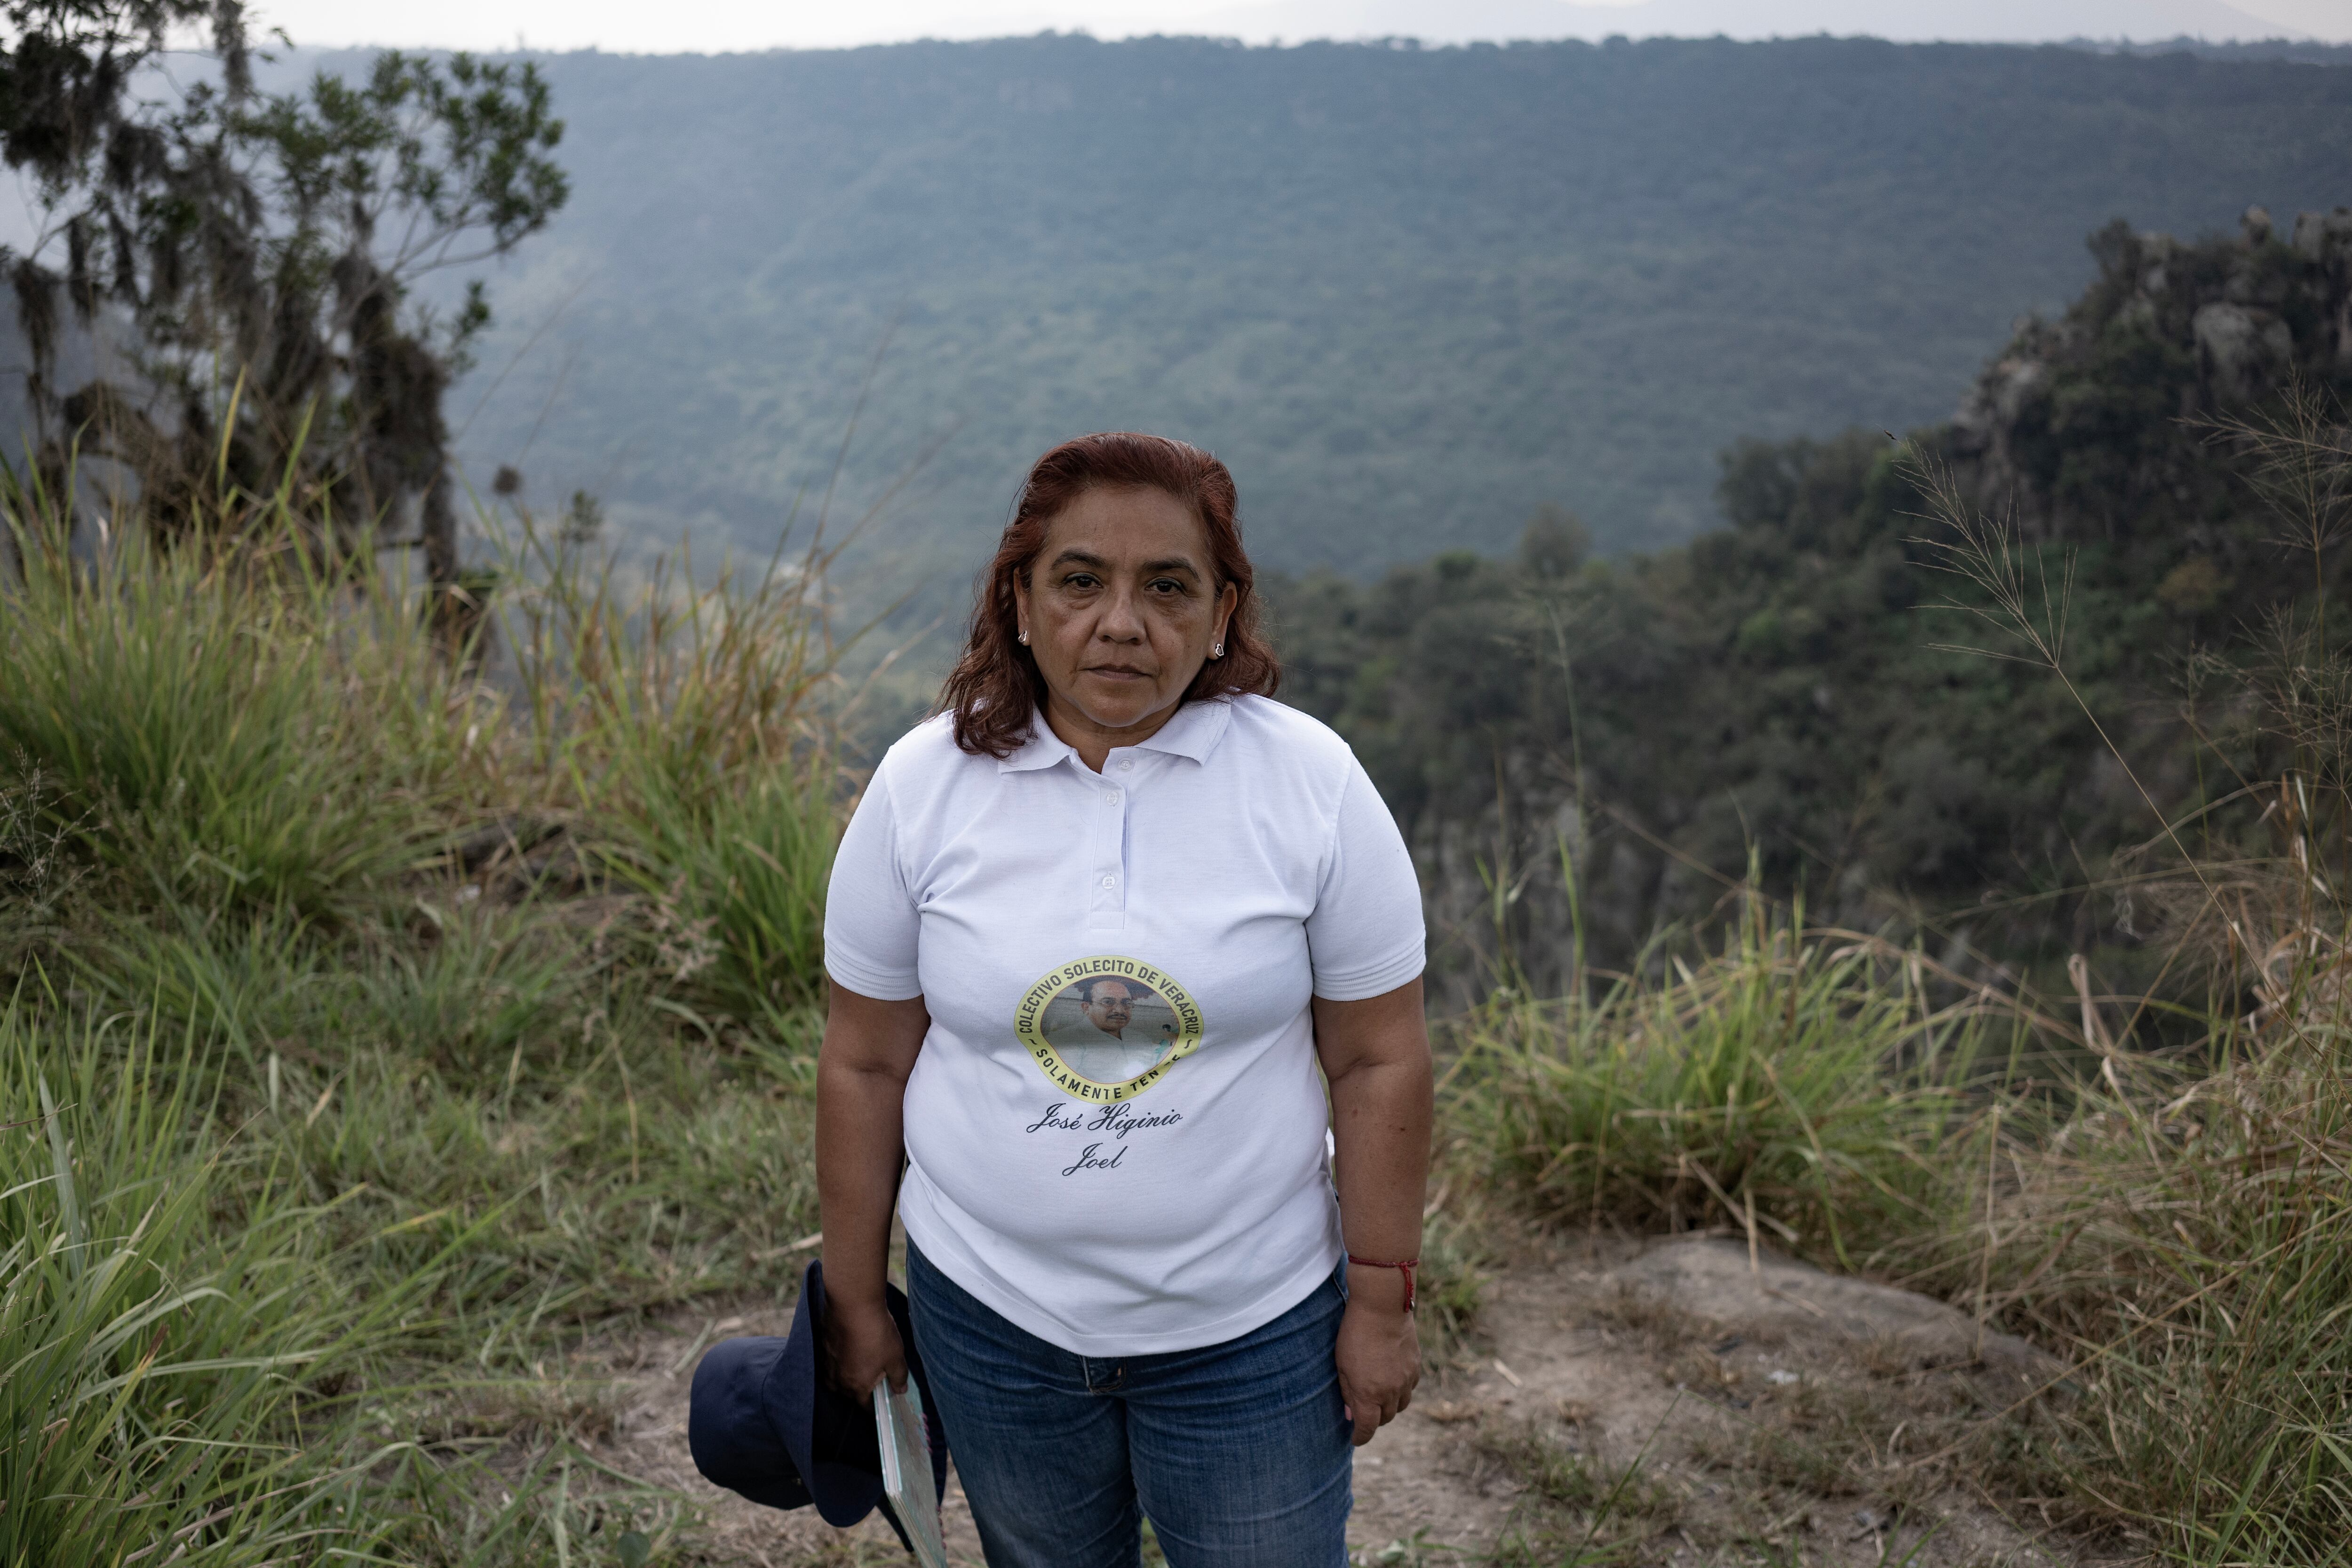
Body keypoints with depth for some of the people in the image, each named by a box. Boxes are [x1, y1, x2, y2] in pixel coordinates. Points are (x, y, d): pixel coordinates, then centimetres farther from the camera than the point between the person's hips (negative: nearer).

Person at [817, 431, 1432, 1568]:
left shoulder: (1311, 783, -12)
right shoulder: (922, 787, -9)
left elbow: (1379, 1061, -7)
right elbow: (865, 1064, -2)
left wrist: (1381, 1304, -4)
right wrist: (854, 1299, 3)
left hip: (1251, 1324, -1)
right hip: (989, 1308, 2)